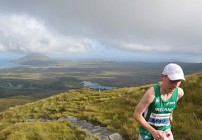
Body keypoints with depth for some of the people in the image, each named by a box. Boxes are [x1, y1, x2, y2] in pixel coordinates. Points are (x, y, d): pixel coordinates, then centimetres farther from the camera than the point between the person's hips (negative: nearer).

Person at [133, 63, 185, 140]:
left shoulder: (179, 92, -16)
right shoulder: (152, 93, -31)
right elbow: (136, 114, -25)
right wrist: (153, 131, -26)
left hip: (164, 128, 4)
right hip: (147, 128, -3)